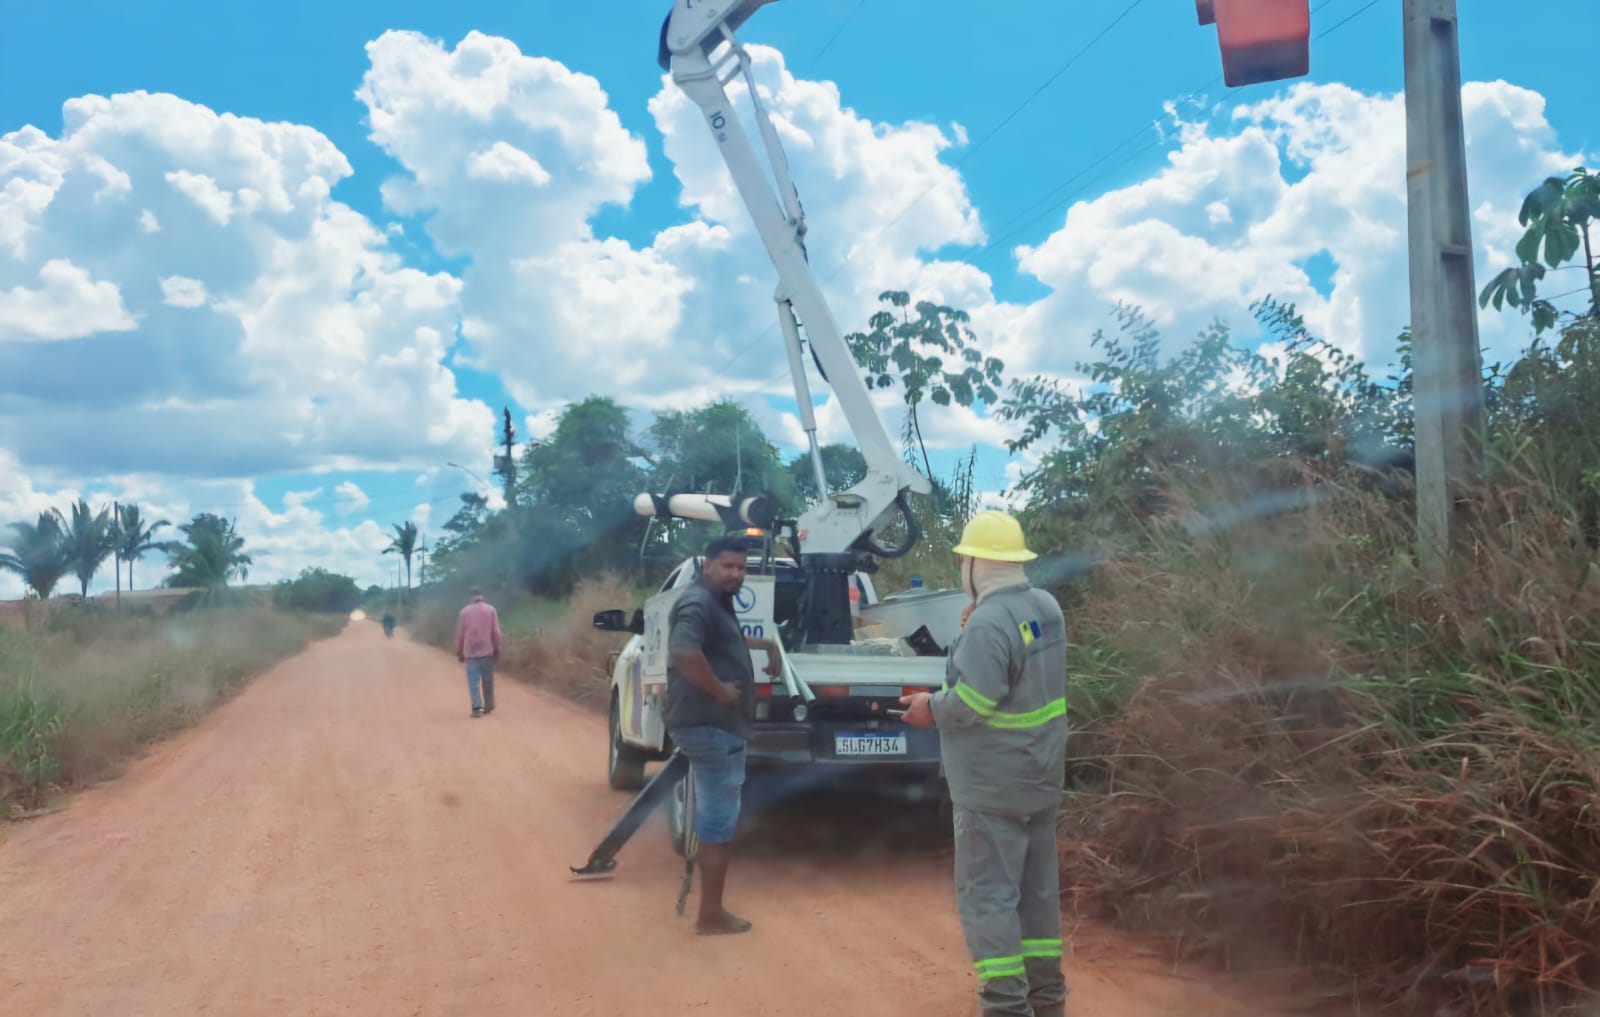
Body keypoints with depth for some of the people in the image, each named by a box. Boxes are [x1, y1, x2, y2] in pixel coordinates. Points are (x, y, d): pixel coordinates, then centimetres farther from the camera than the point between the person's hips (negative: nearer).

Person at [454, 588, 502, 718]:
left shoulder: (464, 611, 1)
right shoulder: (491, 609, -1)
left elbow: (460, 634, 3)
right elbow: (496, 632, -3)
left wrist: (459, 652, 11)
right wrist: (497, 649, 7)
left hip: (470, 652, 0)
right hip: (487, 651, 0)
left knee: (473, 682, -1)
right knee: (488, 681, 11)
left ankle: (477, 707, -13)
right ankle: (488, 707, 18)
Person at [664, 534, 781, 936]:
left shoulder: (717, 603, 17)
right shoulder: (698, 602, -17)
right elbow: (684, 651, -35)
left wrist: (766, 645, 25)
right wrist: (721, 690, -25)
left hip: (714, 723, 11)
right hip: (711, 724, -11)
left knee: (711, 817, 18)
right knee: (719, 822, -4)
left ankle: (710, 909, 29)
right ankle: (712, 916, 4)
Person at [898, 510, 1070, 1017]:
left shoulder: (988, 623, -23)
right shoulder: (1047, 607, 6)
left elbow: (974, 700, -29)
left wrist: (932, 708, -12)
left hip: (992, 786, -9)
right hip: (1039, 778, 9)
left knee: (987, 894, -2)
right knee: (1038, 889, 17)